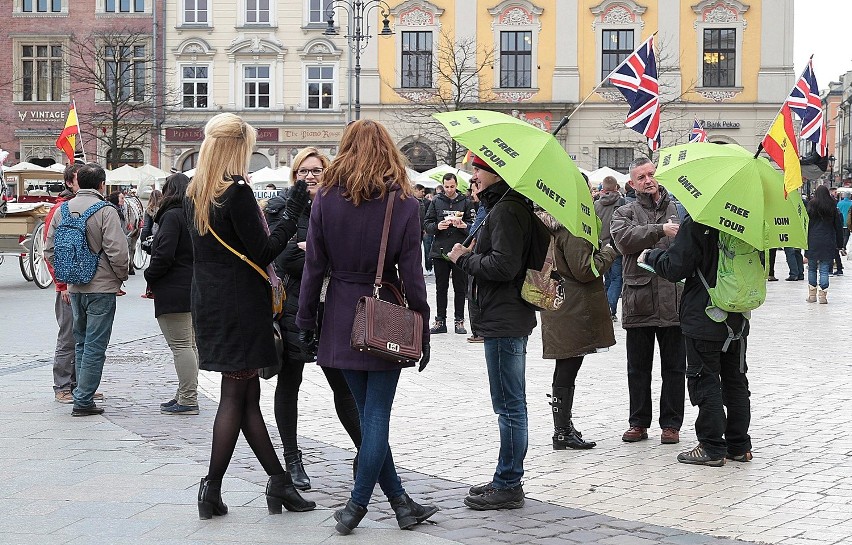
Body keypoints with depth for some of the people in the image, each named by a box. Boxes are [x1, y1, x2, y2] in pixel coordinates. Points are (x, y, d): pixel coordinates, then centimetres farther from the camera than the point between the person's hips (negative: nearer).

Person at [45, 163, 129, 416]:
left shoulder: (62, 210, 6)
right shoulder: (105, 211, -13)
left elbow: (50, 250, 9)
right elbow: (117, 251, -18)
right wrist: (121, 276, -1)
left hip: (74, 288, 6)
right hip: (102, 287, -6)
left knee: (81, 343, 17)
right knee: (95, 346, -2)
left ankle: (84, 395, 20)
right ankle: (83, 401, -2)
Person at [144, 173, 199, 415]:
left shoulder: (172, 216, -14)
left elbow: (164, 255, -21)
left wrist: (150, 278, -4)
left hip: (174, 291, -9)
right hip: (193, 289, 9)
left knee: (180, 345, -7)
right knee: (190, 344, 14)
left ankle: (187, 399, -6)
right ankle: (187, 395, 21)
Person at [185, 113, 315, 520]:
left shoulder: (195, 194, 10)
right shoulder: (237, 192, -16)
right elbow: (263, 252, -17)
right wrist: (293, 214, -13)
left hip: (208, 303, 8)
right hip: (239, 306, -8)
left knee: (247, 395, 10)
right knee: (236, 396, 0)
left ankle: (279, 482, 15)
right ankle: (212, 489, 4)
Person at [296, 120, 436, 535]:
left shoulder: (326, 197, -1)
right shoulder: (403, 201, -5)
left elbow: (314, 266, -1)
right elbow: (411, 273, -6)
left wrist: (306, 322, 7)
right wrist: (422, 330, 1)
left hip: (341, 316, 2)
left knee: (367, 411, 12)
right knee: (377, 414, 3)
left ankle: (401, 502, 17)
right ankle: (357, 505, 2)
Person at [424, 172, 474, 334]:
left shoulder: (465, 202, 4)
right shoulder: (436, 201, 7)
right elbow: (427, 225, 6)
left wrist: (463, 225, -18)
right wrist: (437, 226, -14)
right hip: (440, 251, 1)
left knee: (460, 288, 3)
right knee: (441, 288, 6)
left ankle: (459, 321, 9)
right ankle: (440, 321, 11)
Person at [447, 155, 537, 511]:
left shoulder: (506, 211, -16)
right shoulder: (509, 206, 16)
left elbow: (503, 266, -24)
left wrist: (464, 258, -11)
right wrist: (474, 253, 8)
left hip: (504, 322, -11)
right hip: (508, 320, 11)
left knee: (509, 406, -5)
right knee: (511, 405, 15)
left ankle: (508, 487, 0)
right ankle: (506, 481, 23)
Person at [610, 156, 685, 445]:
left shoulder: (679, 210, 10)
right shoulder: (625, 213, 7)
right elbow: (624, 239, -14)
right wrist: (660, 230, -22)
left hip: (674, 300, 0)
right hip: (638, 303, 0)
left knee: (674, 368, 6)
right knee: (638, 368, 9)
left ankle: (671, 424, 15)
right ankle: (639, 423, 19)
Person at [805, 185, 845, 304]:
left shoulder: (811, 206, -2)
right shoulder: (833, 207, 4)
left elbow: (806, 224, -3)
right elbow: (838, 227, 9)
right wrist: (839, 244, 15)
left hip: (813, 242, -1)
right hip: (828, 243, 1)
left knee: (812, 268, 9)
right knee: (824, 269, 1)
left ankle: (812, 294, 10)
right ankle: (823, 295, -4)